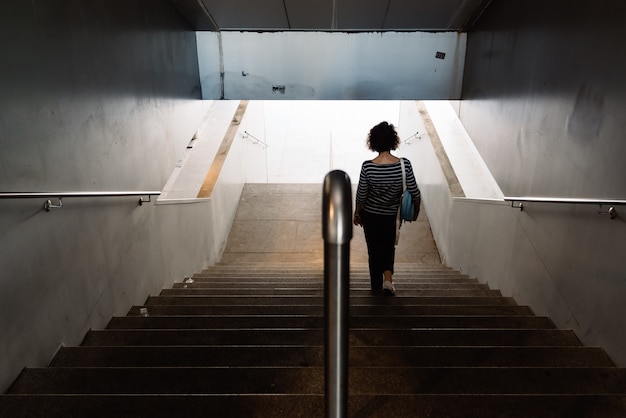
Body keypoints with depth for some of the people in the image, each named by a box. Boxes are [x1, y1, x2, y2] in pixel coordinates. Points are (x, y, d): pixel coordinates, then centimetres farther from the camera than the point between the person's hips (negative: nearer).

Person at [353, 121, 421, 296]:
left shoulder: (367, 166, -21)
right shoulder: (404, 165, -18)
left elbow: (361, 195, -12)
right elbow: (414, 193, -11)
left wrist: (356, 213, 5)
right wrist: (416, 210, 8)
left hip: (370, 215, -1)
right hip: (392, 216, 1)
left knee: (374, 249, 16)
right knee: (389, 247, 24)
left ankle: (377, 285, 30)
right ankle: (388, 277, 4)